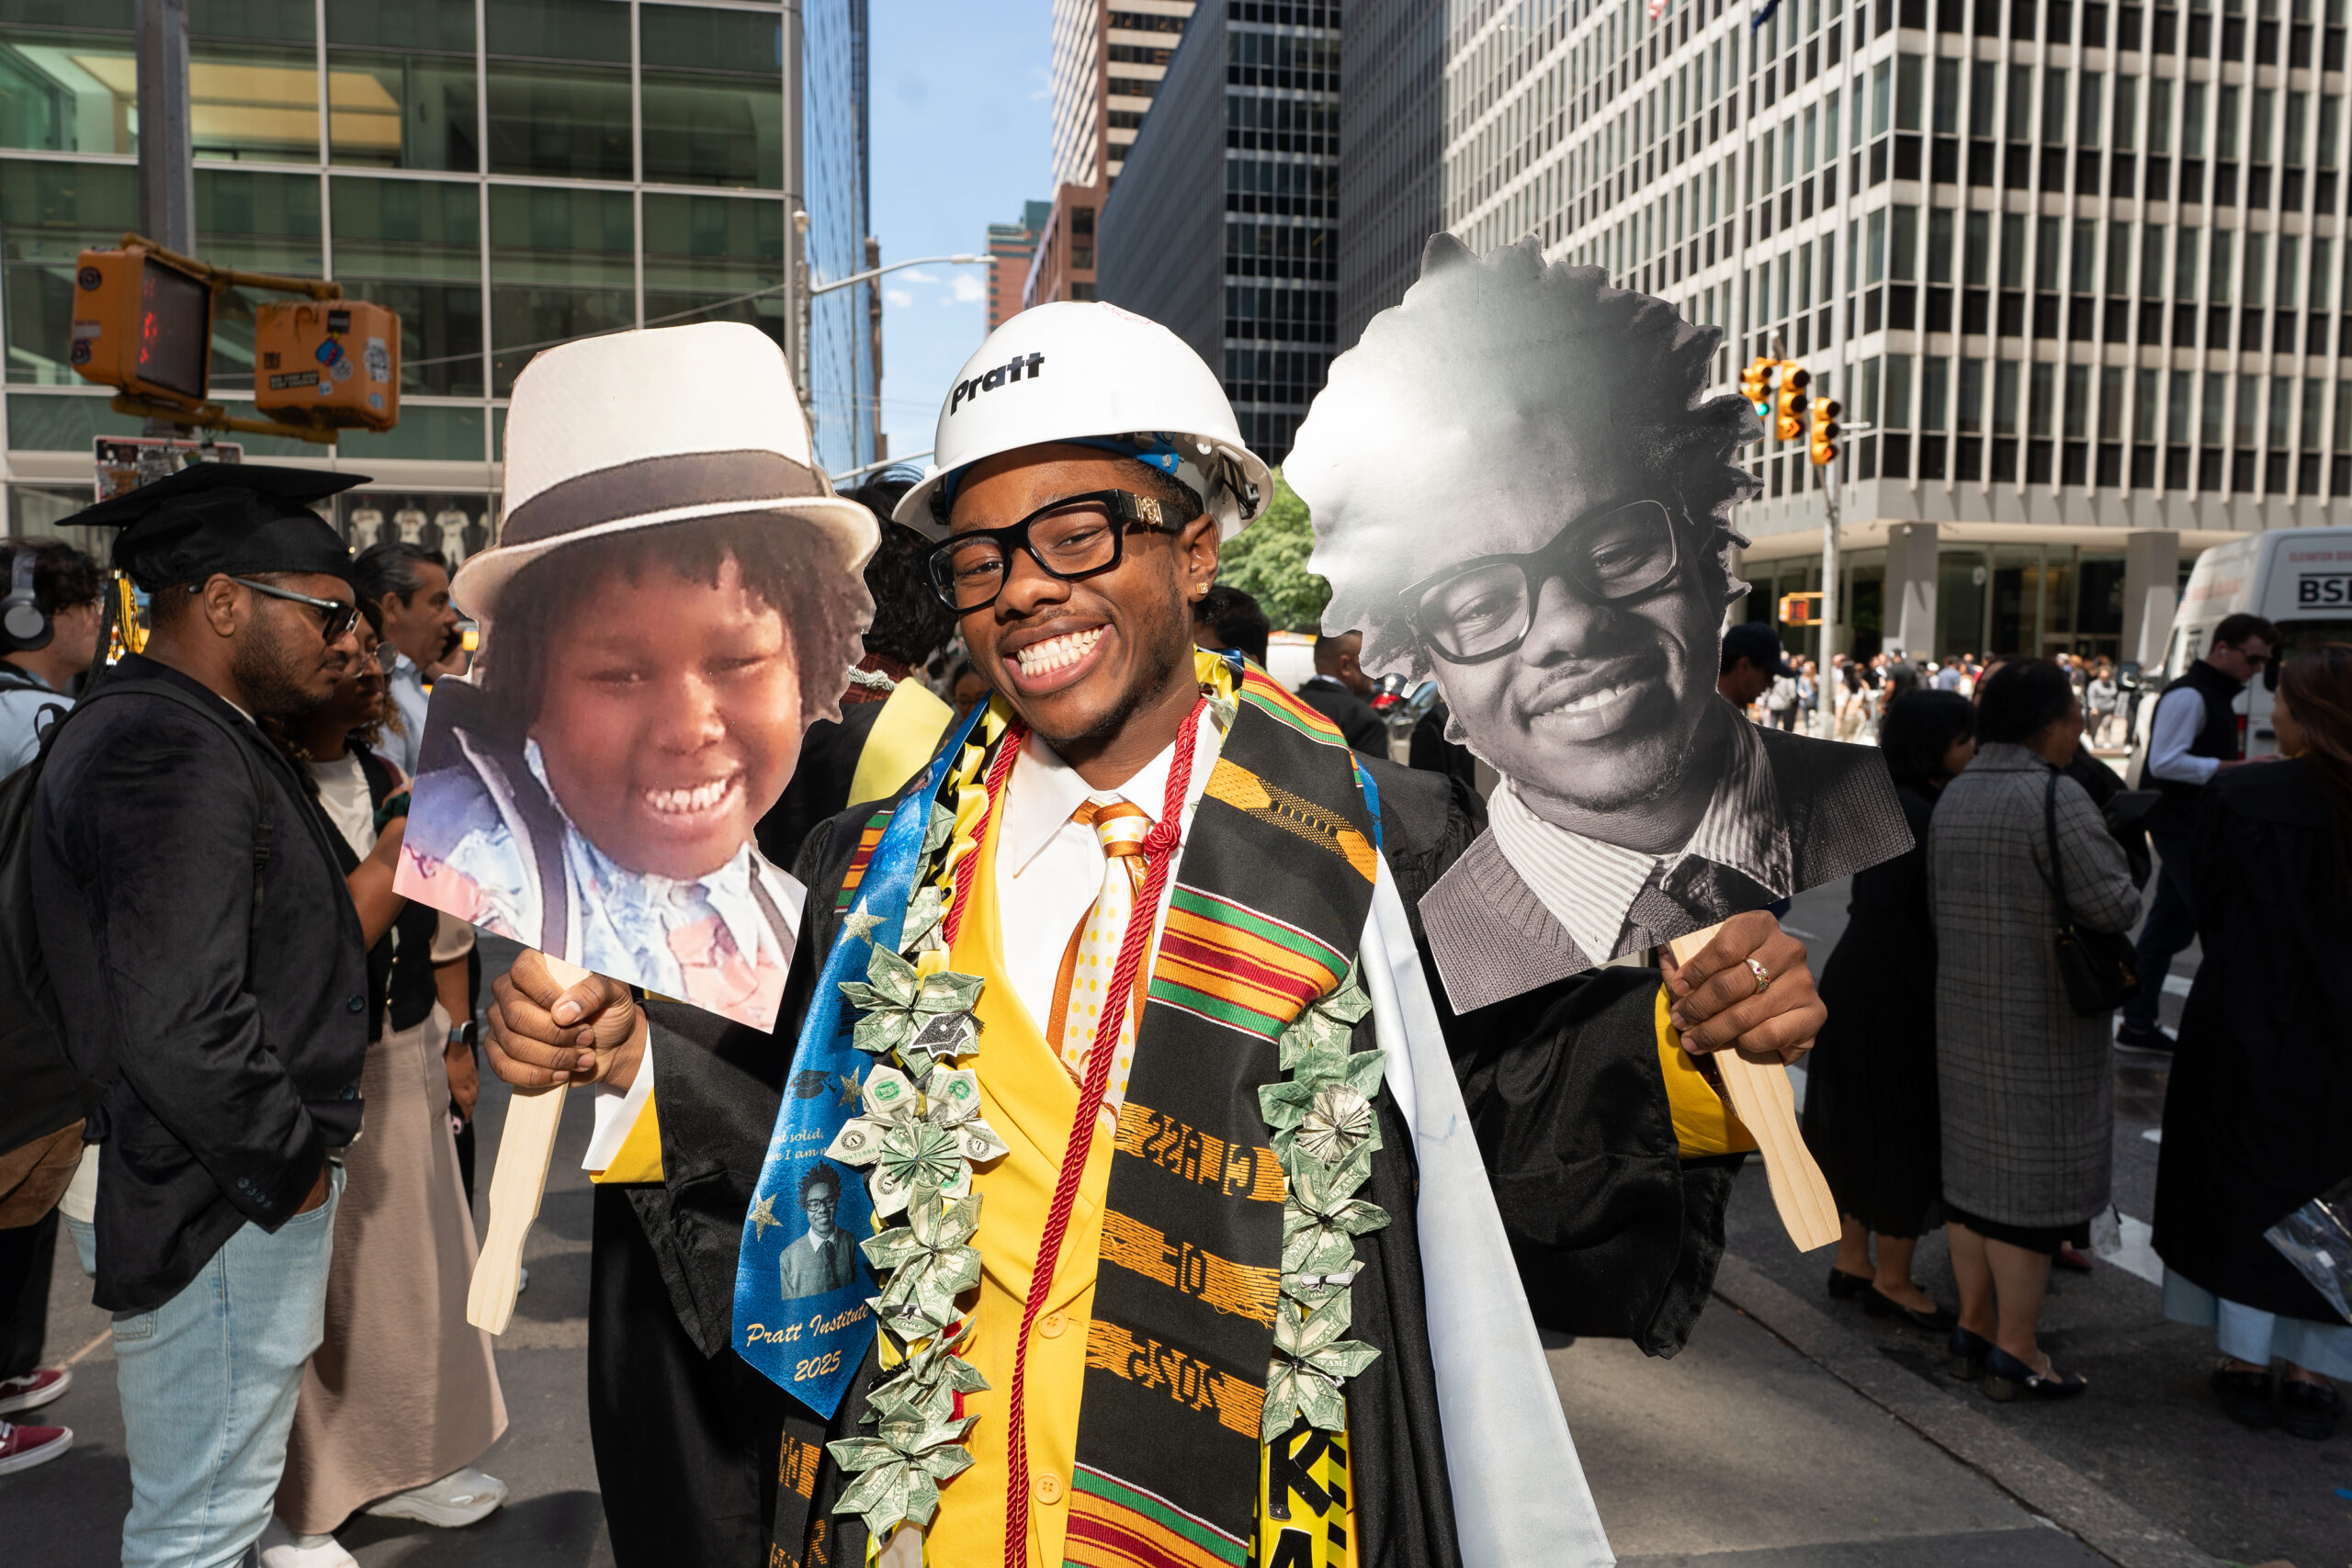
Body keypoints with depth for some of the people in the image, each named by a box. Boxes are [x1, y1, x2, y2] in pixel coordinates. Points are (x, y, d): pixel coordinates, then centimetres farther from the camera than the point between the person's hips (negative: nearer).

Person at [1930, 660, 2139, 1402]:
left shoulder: (1954, 795, 7)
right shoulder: (2054, 797, -18)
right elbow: (2114, 906, -19)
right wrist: (2113, 852, 0)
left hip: (1964, 1013, 8)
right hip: (2042, 1023, -7)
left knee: (1974, 1163, 15)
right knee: (2032, 1174, 2)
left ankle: (1975, 1326, 26)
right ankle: (2016, 1351, 10)